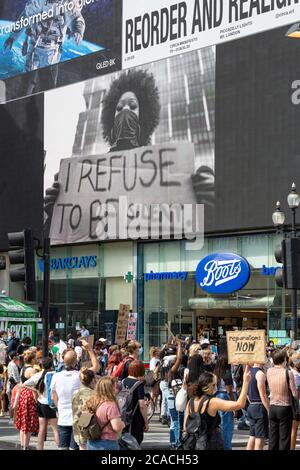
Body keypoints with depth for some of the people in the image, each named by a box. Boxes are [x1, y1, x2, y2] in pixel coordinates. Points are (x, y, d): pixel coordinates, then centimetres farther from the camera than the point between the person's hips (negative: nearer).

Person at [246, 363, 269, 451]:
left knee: (252, 436, 13)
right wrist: (269, 410, -16)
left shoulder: (249, 372, 11)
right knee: (260, 438, -5)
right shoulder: (260, 373, -16)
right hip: (260, 407, -9)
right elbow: (263, 395, -18)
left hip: (251, 406, 9)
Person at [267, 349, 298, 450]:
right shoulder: (288, 373, -15)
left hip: (272, 407, 4)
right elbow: (294, 394, -14)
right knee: (284, 438, 2)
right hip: (285, 408, -4)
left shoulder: (269, 371, -2)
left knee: (273, 438, 11)